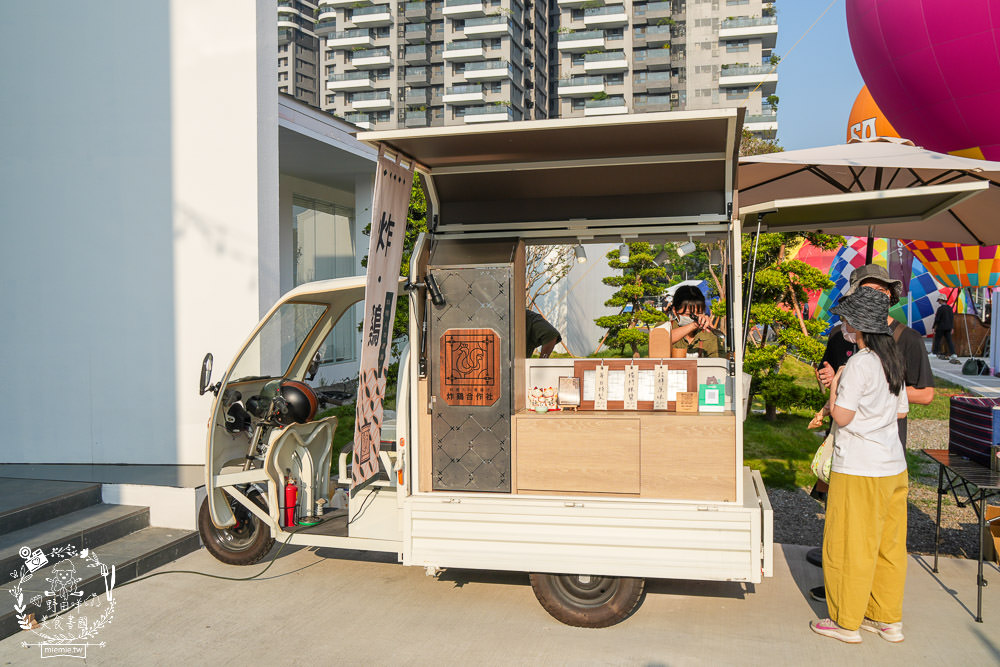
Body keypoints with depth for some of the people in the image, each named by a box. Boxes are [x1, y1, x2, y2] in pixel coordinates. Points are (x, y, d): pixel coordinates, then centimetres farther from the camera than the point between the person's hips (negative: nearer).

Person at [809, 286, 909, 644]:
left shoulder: (859, 363, -18)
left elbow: (842, 416, -17)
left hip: (860, 471, -8)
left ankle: (846, 622, 15)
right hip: (894, 466, 8)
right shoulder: (893, 359, 7)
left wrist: (834, 385, -2)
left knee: (849, 545, 4)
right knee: (888, 545, 16)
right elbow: (901, 410, 15)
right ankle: (888, 619, 28)